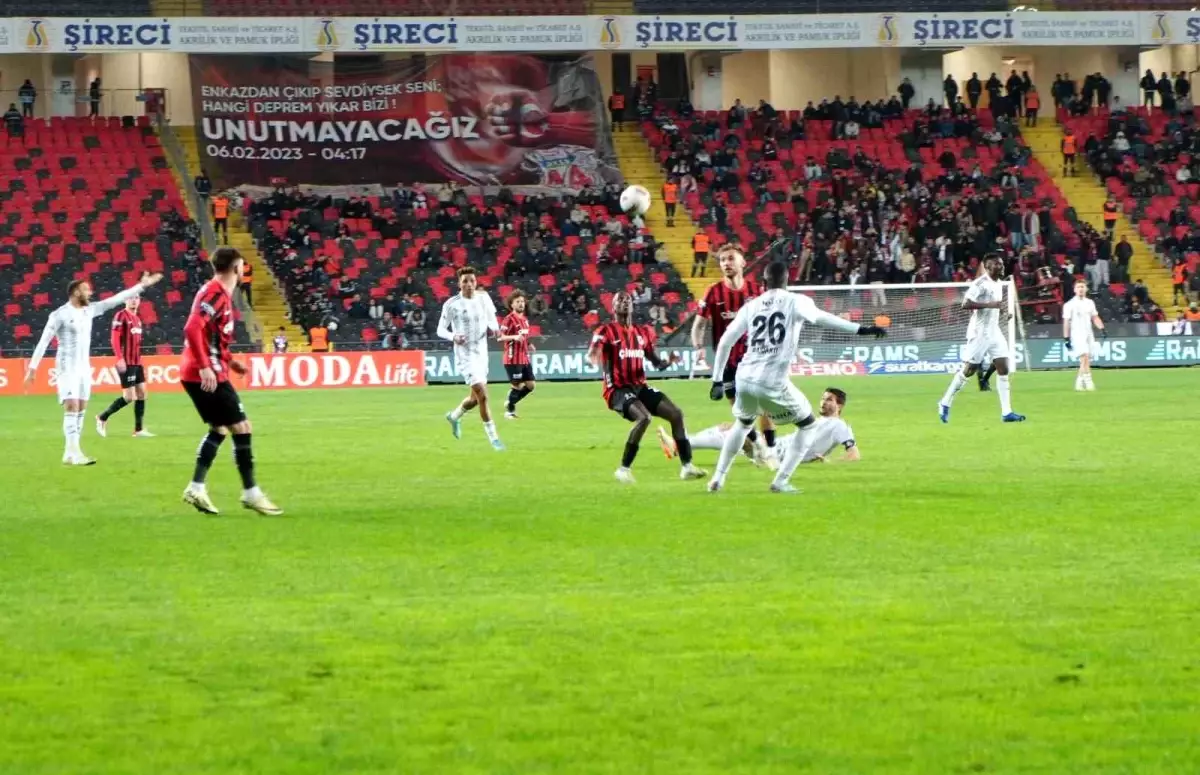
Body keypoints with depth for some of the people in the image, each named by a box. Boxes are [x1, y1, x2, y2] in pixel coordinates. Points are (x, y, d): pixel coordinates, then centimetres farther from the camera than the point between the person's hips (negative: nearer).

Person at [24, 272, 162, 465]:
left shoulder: (89, 310, 7)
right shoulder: (60, 315, -13)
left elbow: (115, 300, 8)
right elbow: (43, 342, -12)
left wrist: (141, 286, 6)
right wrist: (33, 368, -15)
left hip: (84, 367, 8)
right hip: (68, 368, -8)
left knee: (81, 410, 6)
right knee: (72, 408, -14)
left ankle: (69, 454, 10)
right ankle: (74, 453, -19)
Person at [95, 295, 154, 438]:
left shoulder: (137, 319, 16)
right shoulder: (121, 316, -10)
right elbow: (115, 339, -17)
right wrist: (120, 358, -26)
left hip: (137, 363, 9)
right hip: (126, 363, -9)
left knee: (142, 393, 5)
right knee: (129, 397, -9)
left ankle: (139, 430, 9)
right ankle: (102, 418, 7)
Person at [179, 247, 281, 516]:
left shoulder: (219, 292, 14)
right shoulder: (216, 293, -16)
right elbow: (192, 329, -27)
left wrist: (229, 360, 20)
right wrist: (204, 366, -30)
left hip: (195, 374, 10)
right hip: (206, 375, -10)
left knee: (220, 429, 16)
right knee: (242, 428, -3)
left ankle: (196, 488, 11)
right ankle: (250, 493, 2)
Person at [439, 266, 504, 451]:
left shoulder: (483, 297, 1)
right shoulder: (451, 304, -12)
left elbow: (492, 317, 16)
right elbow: (441, 330, -4)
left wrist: (493, 327, -7)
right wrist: (453, 337, -24)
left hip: (481, 353, 6)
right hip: (465, 355, -6)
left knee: (475, 398, 17)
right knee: (482, 395, -17)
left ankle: (454, 416, 47)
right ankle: (493, 438, -10)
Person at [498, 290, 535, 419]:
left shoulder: (525, 319, 14)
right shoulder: (509, 319, -11)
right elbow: (500, 337, -17)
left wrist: (528, 345, 9)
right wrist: (514, 337, -31)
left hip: (524, 358, 8)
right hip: (513, 359, -8)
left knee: (530, 385, 6)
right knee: (518, 386, -5)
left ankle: (510, 403, 22)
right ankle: (509, 411, 12)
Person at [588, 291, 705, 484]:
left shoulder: (643, 332, 13)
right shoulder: (606, 331, -6)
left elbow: (657, 363, 19)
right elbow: (591, 356, -20)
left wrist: (668, 361, -4)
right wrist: (594, 358, -45)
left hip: (640, 387, 7)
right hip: (618, 389, -7)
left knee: (676, 413, -2)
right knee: (644, 417, -30)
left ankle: (687, 466, 7)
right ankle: (624, 469, -19)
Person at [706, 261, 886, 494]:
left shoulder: (751, 306, 12)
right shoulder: (796, 302, 2)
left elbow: (725, 342, 12)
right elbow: (819, 317, -11)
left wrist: (717, 380, 19)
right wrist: (860, 329, -15)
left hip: (745, 379, 5)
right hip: (773, 383, -5)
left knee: (742, 424, 33)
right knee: (808, 426, 15)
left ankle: (718, 478, 30)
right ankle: (781, 481, 4)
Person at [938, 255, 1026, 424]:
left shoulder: (998, 284, 12)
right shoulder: (981, 283, -15)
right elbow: (965, 304, -23)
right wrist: (990, 304, -28)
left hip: (994, 332, 8)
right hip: (979, 333, -8)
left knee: (1003, 369, -1)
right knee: (968, 370, -2)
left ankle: (1006, 412, -2)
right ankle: (945, 404, 13)